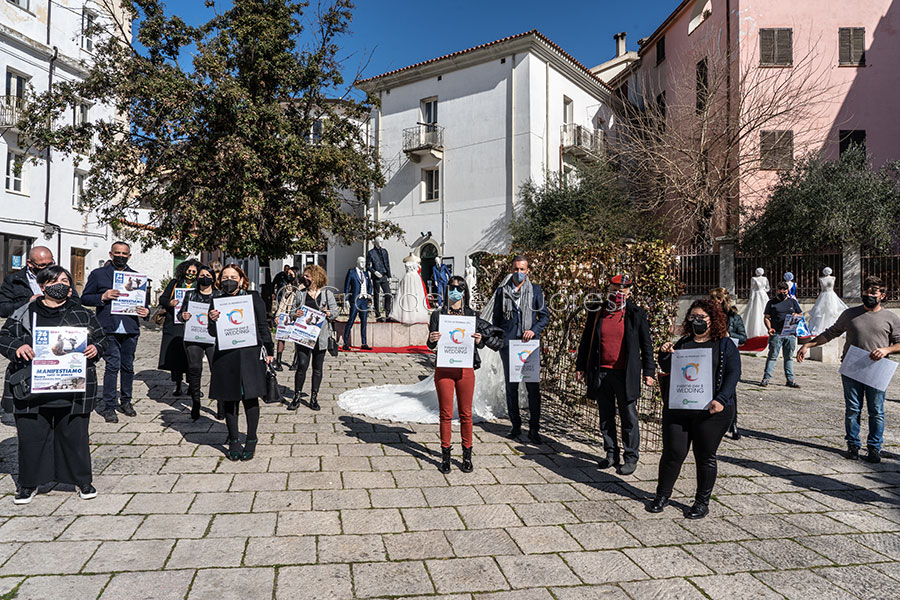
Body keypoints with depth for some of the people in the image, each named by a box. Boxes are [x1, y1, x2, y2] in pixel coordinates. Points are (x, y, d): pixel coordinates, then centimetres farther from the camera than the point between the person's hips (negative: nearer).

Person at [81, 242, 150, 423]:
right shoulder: (98, 274, 8)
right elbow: (84, 298, 7)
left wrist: (146, 311, -1)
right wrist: (102, 297, -12)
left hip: (130, 329, 3)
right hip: (109, 329, -3)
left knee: (128, 366, 8)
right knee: (113, 366, -7)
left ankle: (125, 401, 22)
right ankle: (108, 406, 2)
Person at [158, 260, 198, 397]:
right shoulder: (174, 283, 12)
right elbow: (162, 299, 11)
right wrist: (169, 303, -10)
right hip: (174, 325, 1)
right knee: (174, 354, -1)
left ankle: (191, 386, 6)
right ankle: (177, 385, 10)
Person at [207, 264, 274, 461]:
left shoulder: (253, 297, 2)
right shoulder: (217, 301, 7)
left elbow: (263, 326, 7)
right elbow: (213, 333, 8)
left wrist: (269, 351, 6)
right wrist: (212, 321, -13)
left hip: (250, 355, -2)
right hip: (225, 357, 2)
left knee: (250, 397, 3)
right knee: (229, 398, 8)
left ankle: (251, 440, 17)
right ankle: (233, 441, 22)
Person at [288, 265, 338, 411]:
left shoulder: (327, 294, 6)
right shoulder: (300, 294, 12)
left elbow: (335, 312, 6)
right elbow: (291, 312, 14)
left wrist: (328, 313, -16)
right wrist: (295, 315, -8)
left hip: (320, 335, 0)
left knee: (318, 367, 6)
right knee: (302, 365, -7)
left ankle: (314, 398, 16)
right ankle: (296, 397, 5)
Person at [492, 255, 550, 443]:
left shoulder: (535, 290, 7)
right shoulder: (502, 291, 9)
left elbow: (545, 315, 8)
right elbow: (496, 318, 13)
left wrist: (534, 330, -8)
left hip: (529, 344, -1)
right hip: (508, 343, 1)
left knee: (533, 386, -3)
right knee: (511, 386, 7)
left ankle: (534, 429, 5)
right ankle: (516, 426, 18)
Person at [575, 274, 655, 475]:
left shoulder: (636, 315, 2)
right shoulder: (596, 313, 8)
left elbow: (646, 345, 5)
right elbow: (585, 341, 13)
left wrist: (648, 372, 2)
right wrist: (580, 367, 11)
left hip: (626, 374, -3)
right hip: (600, 373, 3)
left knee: (629, 418, 2)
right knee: (605, 417, 11)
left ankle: (631, 457, 14)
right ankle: (611, 454, 24)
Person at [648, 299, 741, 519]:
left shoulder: (725, 345, 5)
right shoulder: (683, 343, 14)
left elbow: (733, 374, -4)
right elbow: (668, 369, 18)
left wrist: (721, 400, -17)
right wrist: (665, 356, -4)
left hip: (710, 411, -2)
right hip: (677, 408, 3)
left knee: (705, 457, 7)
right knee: (673, 452, 3)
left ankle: (702, 502, 22)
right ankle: (662, 495, 20)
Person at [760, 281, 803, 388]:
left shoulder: (793, 301, 15)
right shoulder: (771, 303, 7)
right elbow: (767, 318, 4)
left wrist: (796, 315, -6)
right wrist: (769, 328, -13)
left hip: (790, 334, 3)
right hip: (776, 334, -3)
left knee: (789, 357, 8)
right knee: (772, 356, -5)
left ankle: (790, 380, 13)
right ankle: (766, 378, -3)